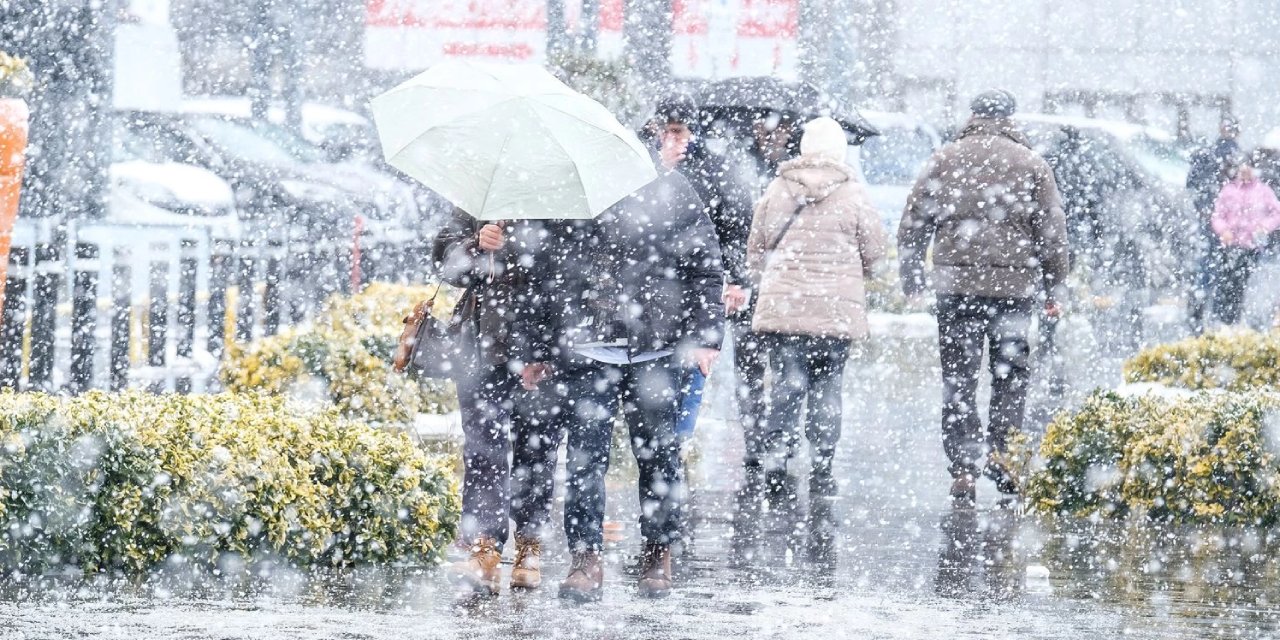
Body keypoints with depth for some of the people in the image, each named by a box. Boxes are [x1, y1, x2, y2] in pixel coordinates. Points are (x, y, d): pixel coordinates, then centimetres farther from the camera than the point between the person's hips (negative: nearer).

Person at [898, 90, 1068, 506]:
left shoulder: (944, 161, 6)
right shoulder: (1031, 164, 5)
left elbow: (913, 225, 5)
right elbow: (1053, 232, 5)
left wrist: (912, 281, 12)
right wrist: (1055, 290, 11)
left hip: (956, 284, 0)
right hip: (1015, 287, 0)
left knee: (958, 379, 4)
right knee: (1011, 374, 12)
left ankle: (964, 467, 0)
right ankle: (1002, 449, -1)